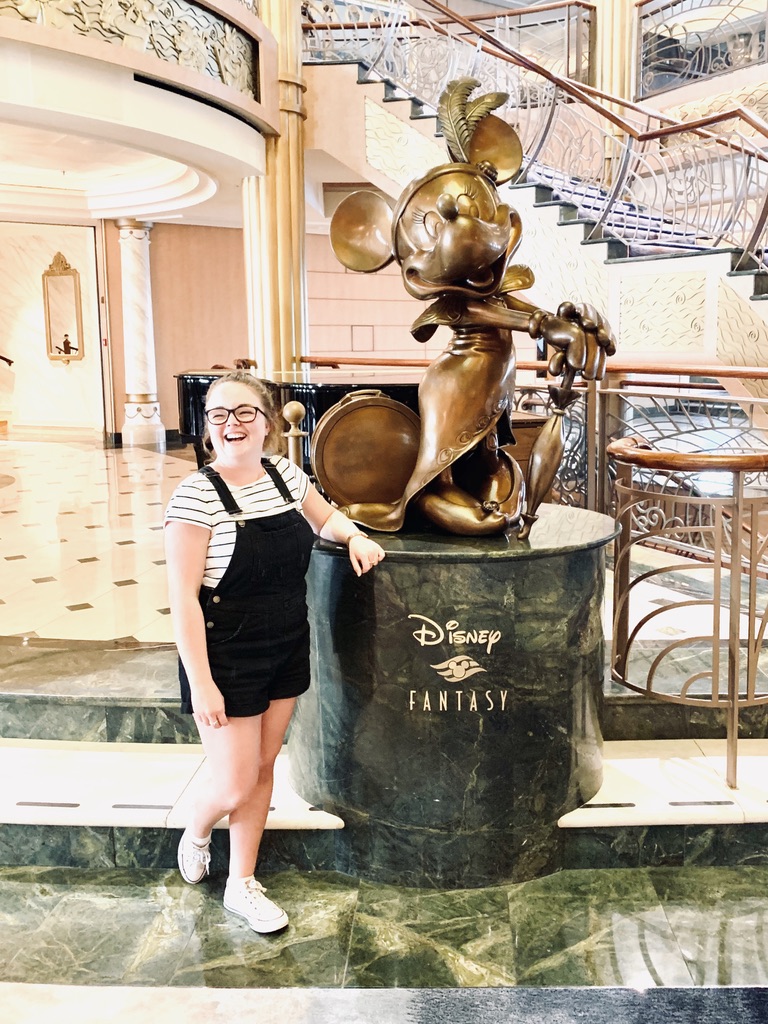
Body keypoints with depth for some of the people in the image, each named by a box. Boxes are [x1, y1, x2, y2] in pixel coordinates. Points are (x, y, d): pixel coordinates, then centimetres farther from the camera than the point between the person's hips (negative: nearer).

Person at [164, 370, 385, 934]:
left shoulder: (286, 474, 0)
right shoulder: (196, 496, -18)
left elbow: (325, 517, 21)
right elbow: (184, 597, -18)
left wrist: (355, 536, -1)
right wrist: (201, 684, -19)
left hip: (287, 650, 6)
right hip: (226, 661, -5)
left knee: (263, 769, 16)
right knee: (235, 784, 3)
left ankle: (243, 884, 34)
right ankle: (197, 831, 39)